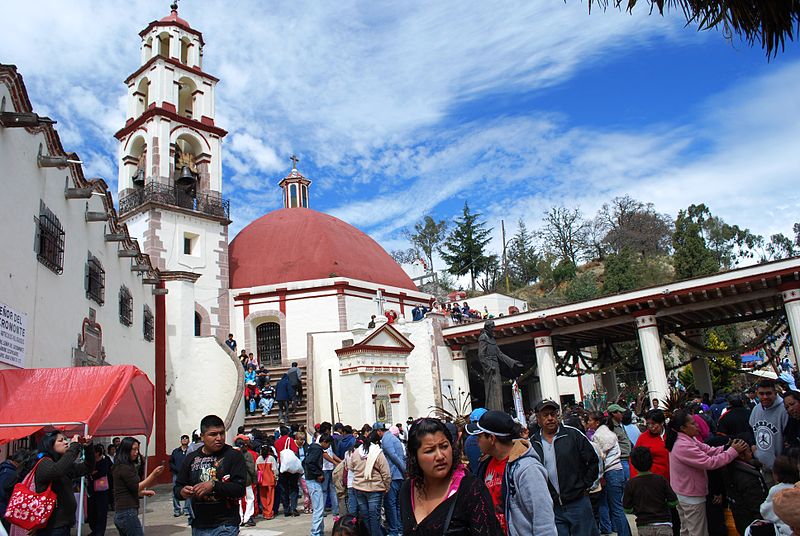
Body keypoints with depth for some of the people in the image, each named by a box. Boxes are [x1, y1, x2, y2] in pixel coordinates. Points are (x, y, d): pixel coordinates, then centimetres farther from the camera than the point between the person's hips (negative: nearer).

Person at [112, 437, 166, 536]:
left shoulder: (120, 467, 15)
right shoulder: (125, 468, -14)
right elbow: (136, 487, -14)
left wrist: (145, 492, 13)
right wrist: (154, 474, -17)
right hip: (127, 514, -9)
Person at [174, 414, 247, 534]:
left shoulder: (233, 455, -6)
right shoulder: (191, 458, 8)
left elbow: (240, 488, -14)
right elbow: (177, 487, 13)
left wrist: (214, 485, -25)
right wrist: (182, 492, -9)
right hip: (198, 525, 5)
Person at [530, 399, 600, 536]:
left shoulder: (573, 434, -4)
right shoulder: (532, 443, 1)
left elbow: (593, 461, 2)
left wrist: (585, 486, 0)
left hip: (578, 503, -2)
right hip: (552, 508, 2)